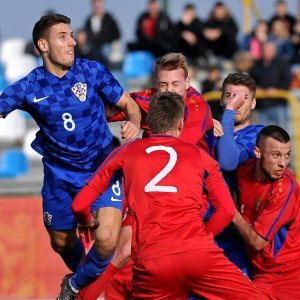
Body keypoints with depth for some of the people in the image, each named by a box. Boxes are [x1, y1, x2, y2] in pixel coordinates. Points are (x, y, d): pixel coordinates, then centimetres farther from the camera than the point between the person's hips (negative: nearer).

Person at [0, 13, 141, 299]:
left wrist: (133, 123, -23)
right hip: (59, 174, 2)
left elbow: (129, 104, -2)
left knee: (106, 239, -19)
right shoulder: (29, 87, -9)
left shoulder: (92, 71, -10)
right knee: (62, 243, 17)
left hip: (102, 167, -2)